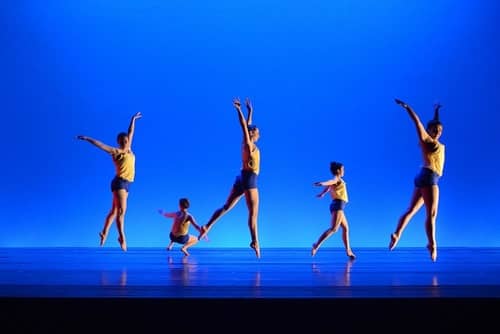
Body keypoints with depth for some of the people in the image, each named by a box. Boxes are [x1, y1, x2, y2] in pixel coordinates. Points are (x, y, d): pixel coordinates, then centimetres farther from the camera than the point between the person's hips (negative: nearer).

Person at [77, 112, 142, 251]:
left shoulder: (128, 150, 12)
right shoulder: (116, 152, -5)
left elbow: (131, 133, 22)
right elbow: (100, 145, -9)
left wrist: (133, 119, 32)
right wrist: (87, 139, -15)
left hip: (126, 184, 7)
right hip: (119, 182, -7)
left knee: (114, 211, 14)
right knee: (121, 210, -13)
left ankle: (104, 232, 23)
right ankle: (122, 237, -11)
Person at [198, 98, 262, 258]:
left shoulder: (248, 144, 12)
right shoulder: (249, 144, -9)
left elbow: (247, 125, 24)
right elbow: (244, 126, -18)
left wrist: (250, 111, 31)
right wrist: (239, 110, -23)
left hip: (242, 178, 8)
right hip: (249, 179, -8)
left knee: (226, 207, 9)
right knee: (253, 212, -6)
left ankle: (207, 227, 3)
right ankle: (255, 242, -8)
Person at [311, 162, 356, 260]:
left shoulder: (336, 180, 19)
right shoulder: (337, 179, -8)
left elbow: (328, 187, 36)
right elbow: (330, 182, -30)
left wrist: (322, 194, 54)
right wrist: (322, 183, -52)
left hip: (337, 205, 10)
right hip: (338, 204, -10)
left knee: (345, 228, 15)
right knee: (333, 228, -18)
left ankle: (348, 251, 20)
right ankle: (316, 245, -24)